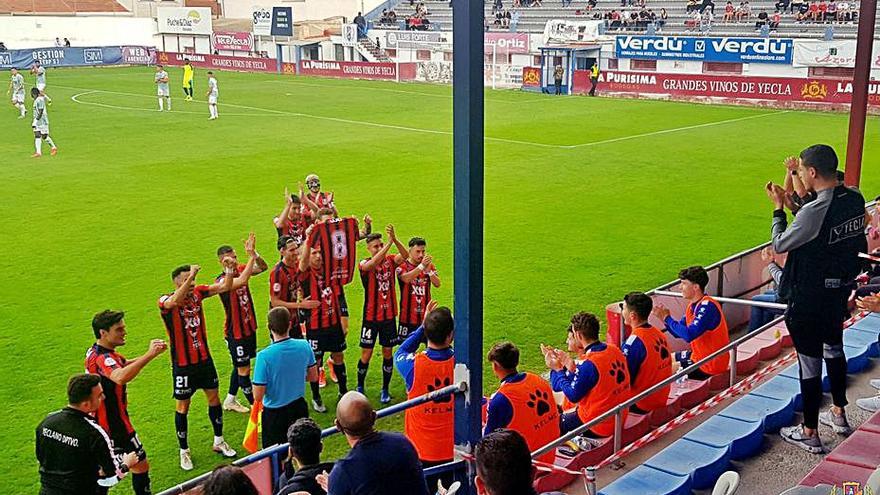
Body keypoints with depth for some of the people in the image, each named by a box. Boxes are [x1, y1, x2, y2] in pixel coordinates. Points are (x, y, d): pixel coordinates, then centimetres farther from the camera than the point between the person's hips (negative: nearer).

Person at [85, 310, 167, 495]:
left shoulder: (94, 352, 4)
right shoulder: (101, 358, -28)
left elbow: (124, 364, 17)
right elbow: (120, 377, -50)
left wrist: (150, 353, 1)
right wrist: (149, 355, -53)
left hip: (100, 422, 10)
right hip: (114, 426, -10)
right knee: (140, 464, 2)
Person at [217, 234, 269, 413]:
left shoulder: (240, 270, -2)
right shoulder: (221, 280, -21)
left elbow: (263, 267, -14)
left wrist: (254, 253, -34)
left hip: (249, 327, 7)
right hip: (235, 332, -7)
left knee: (240, 366, 19)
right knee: (243, 369, 3)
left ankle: (230, 400, 36)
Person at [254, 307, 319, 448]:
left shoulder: (264, 356, -25)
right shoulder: (304, 346, -12)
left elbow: (257, 396, -19)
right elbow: (313, 377, 4)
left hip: (274, 414, -4)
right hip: (299, 408, 4)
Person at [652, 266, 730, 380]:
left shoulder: (708, 307, -24)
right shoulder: (693, 305, 5)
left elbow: (688, 335, -33)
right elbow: (678, 333, 10)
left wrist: (667, 318, -22)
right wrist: (663, 317, -8)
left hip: (710, 366, -9)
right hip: (699, 356, 9)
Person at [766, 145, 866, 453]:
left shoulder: (813, 212, -28)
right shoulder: (856, 200, -4)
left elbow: (779, 245, -16)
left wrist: (778, 208, -3)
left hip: (809, 300, -8)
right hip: (840, 291, 8)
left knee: (810, 362, 3)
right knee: (834, 349, 25)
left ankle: (809, 433, 15)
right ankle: (839, 414, 41)